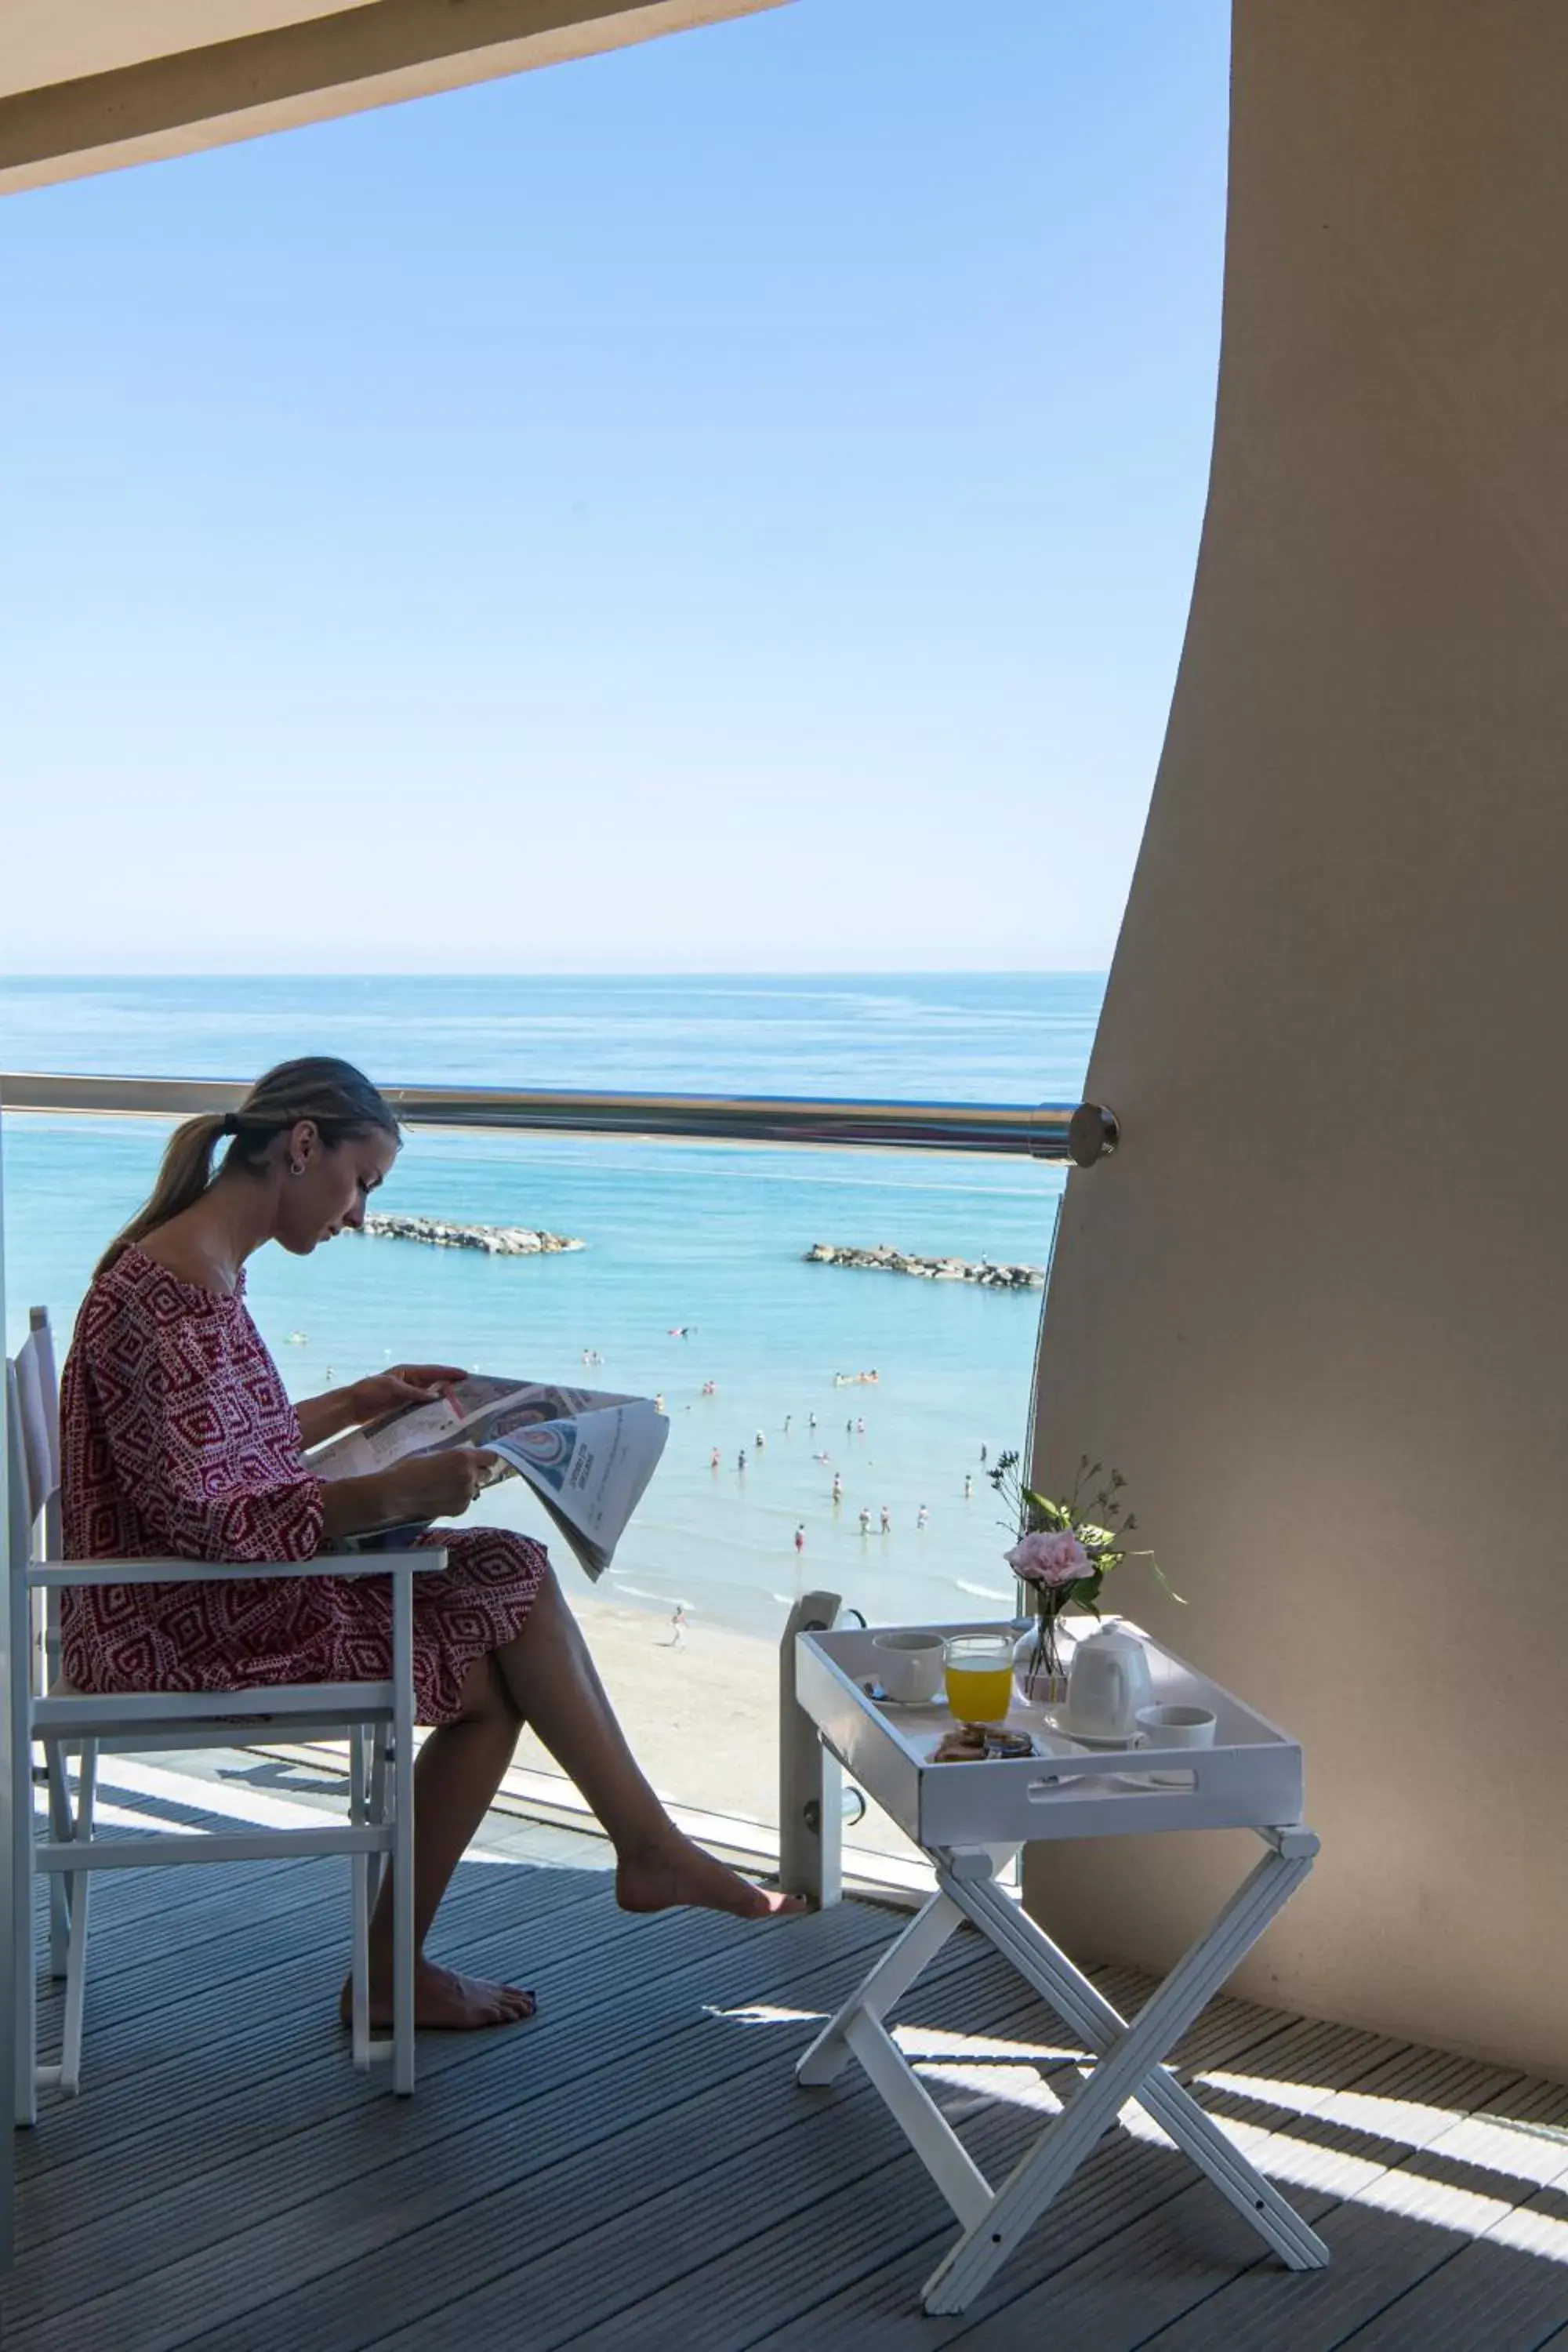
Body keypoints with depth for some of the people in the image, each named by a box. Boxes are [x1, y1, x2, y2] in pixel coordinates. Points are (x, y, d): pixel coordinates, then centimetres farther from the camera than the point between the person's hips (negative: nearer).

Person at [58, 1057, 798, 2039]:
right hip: (181, 1624, -10)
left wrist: (357, 1404, 20)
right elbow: (207, 1520, -28)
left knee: (513, 1573, 2)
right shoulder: (184, 1290, -23)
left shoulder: (199, 1263, 9)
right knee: (489, 1673, -5)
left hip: (228, 1587, 10)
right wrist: (392, 1495, -33)